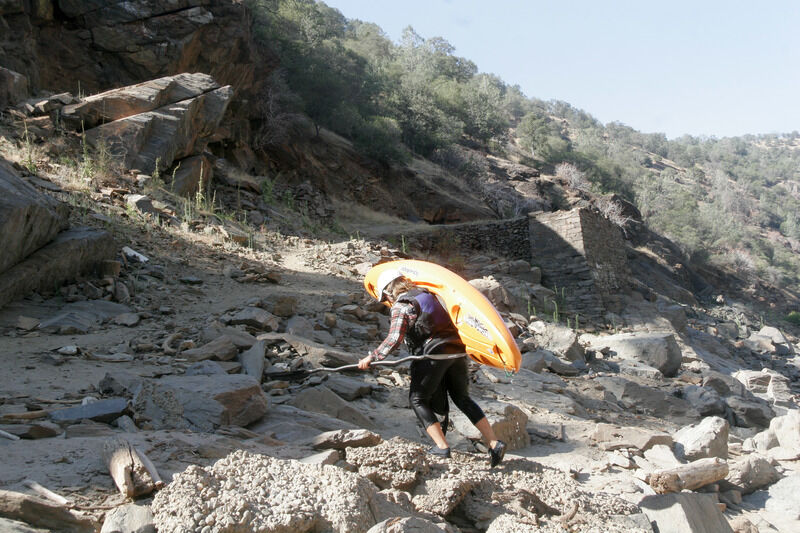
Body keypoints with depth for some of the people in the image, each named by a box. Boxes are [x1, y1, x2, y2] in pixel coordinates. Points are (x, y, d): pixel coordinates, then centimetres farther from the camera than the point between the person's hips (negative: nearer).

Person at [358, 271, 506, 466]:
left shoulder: (400, 307, -3)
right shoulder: (427, 295, 20)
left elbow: (394, 339, -15)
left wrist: (372, 357, -10)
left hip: (433, 354, -7)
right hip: (456, 349, 7)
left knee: (418, 399, 11)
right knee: (462, 399, 18)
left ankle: (441, 446, 1)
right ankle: (494, 443, 11)